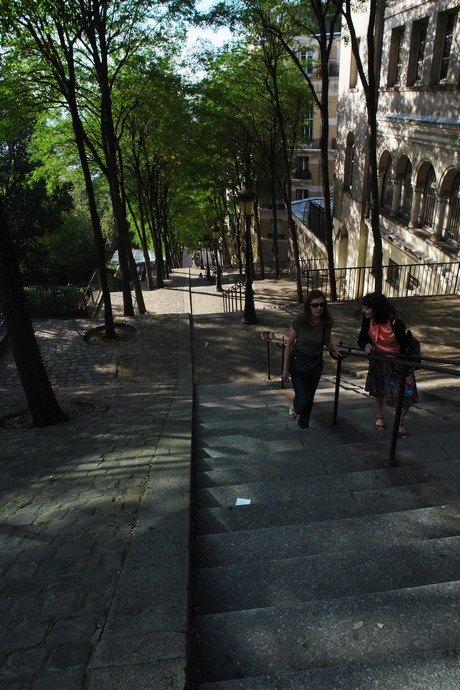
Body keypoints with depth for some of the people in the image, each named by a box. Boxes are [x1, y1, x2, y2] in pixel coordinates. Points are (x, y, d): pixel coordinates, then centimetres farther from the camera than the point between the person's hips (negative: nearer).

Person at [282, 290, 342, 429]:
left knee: (309, 397, 16)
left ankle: (303, 424, 41)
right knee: (303, 399, -7)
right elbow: (289, 345, -12)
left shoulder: (326, 322, -13)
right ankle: (295, 406, 31)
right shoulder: (299, 321, -22)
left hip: (316, 364, 3)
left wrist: (335, 348, -16)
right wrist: (285, 369, -8)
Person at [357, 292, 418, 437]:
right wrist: (366, 345, -29)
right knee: (378, 387, 20)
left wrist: (408, 373, -22)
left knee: (405, 394, -7)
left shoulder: (396, 324, -31)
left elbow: (406, 347, -22)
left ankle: (400, 422, 17)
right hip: (378, 359, 4)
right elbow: (361, 339, -4)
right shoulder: (368, 320, -18)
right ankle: (379, 416, 43)